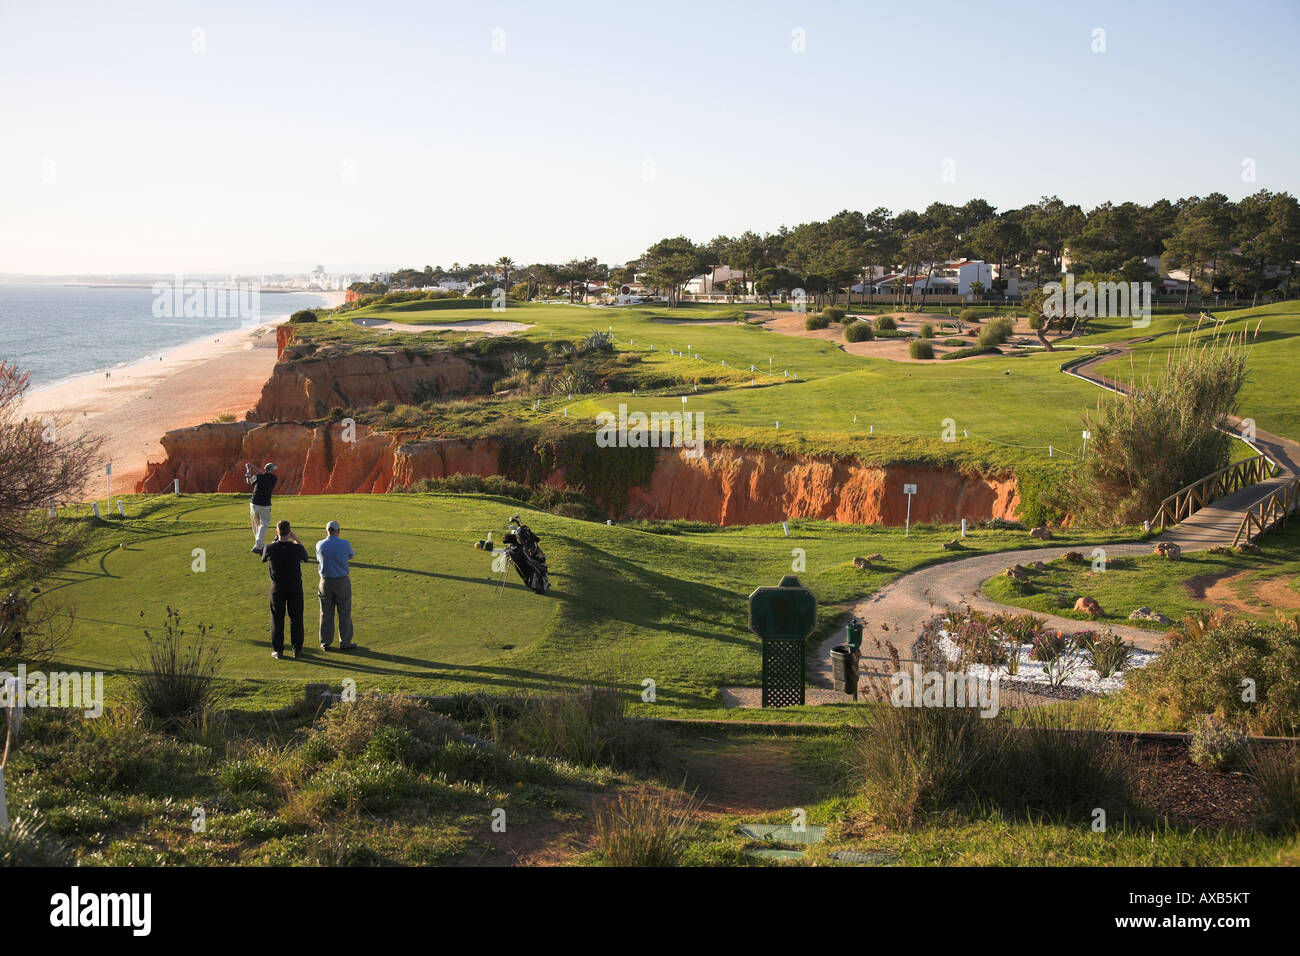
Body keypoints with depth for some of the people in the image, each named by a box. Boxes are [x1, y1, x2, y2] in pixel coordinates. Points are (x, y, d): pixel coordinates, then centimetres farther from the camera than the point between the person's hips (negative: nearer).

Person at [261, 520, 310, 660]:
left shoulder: (270, 548, -16)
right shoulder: (296, 548, -17)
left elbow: (264, 559, 8)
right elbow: (306, 557, 7)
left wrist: (275, 541, 10)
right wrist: (296, 539, 8)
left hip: (277, 587, 0)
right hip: (295, 586, 0)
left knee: (277, 618, 10)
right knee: (296, 618, 10)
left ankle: (277, 650, 12)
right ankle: (297, 649, 13)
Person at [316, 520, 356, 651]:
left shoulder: (320, 545, -6)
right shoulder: (344, 544, -13)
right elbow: (351, 556, 8)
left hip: (326, 582, 2)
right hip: (342, 582, -2)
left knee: (326, 613, 11)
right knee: (344, 613, 9)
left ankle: (325, 643, 15)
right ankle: (345, 642, 12)